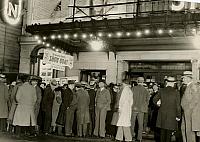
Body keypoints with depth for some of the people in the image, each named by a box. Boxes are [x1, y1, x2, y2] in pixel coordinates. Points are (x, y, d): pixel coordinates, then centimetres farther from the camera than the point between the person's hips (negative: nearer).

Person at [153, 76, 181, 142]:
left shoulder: (161, 90, -1)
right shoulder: (176, 92, -8)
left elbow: (154, 100, 3)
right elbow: (178, 105, -7)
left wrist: (158, 104, 22)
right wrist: (178, 116, -1)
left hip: (162, 114, 3)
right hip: (172, 114, -2)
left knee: (162, 132, 12)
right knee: (169, 132, 6)